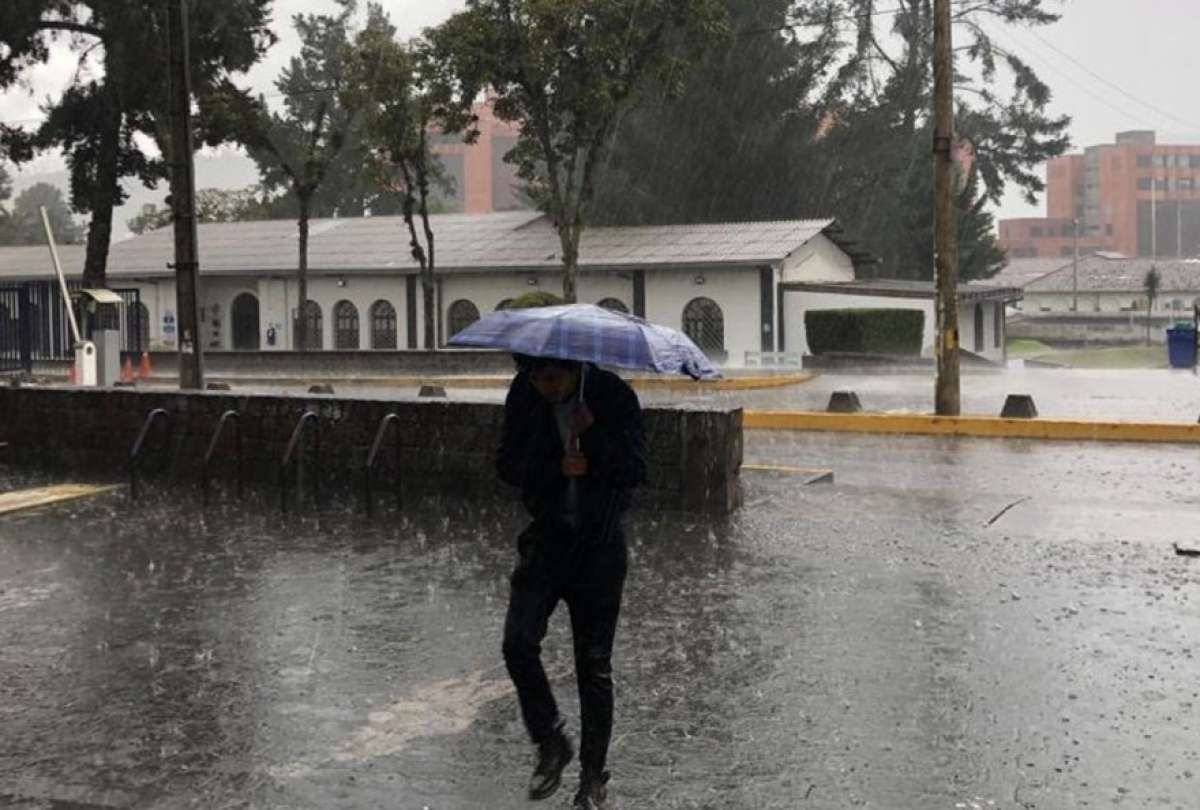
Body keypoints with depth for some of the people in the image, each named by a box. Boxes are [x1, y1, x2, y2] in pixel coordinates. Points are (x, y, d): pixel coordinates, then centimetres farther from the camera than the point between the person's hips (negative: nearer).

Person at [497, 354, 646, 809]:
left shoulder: (614, 396, -9)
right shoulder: (524, 397, -3)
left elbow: (635, 472, -11)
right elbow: (508, 465, 0)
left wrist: (593, 434, -24)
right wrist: (556, 468, -16)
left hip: (600, 542, -2)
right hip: (547, 536, 2)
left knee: (594, 665, 3)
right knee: (518, 642, -14)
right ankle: (551, 744, 9)